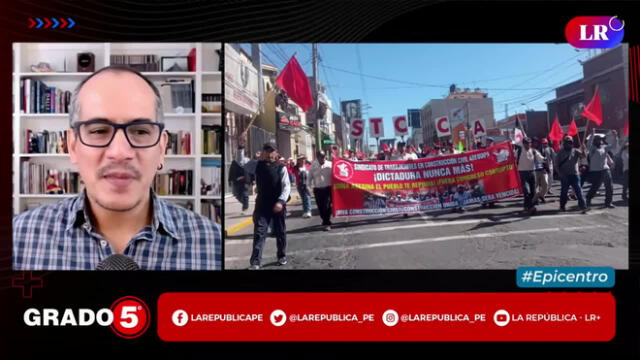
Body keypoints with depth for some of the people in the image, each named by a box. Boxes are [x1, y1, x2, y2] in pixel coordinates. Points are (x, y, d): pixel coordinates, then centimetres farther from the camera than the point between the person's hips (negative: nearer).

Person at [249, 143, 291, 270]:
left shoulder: (281, 167, -6)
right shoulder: (258, 165, 3)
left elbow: (286, 186, -11)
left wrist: (281, 201, -24)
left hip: (278, 204, -1)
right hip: (262, 204, 1)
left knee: (280, 231, 12)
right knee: (259, 233, -4)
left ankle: (282, 256, 30)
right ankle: (255, 262, -6)